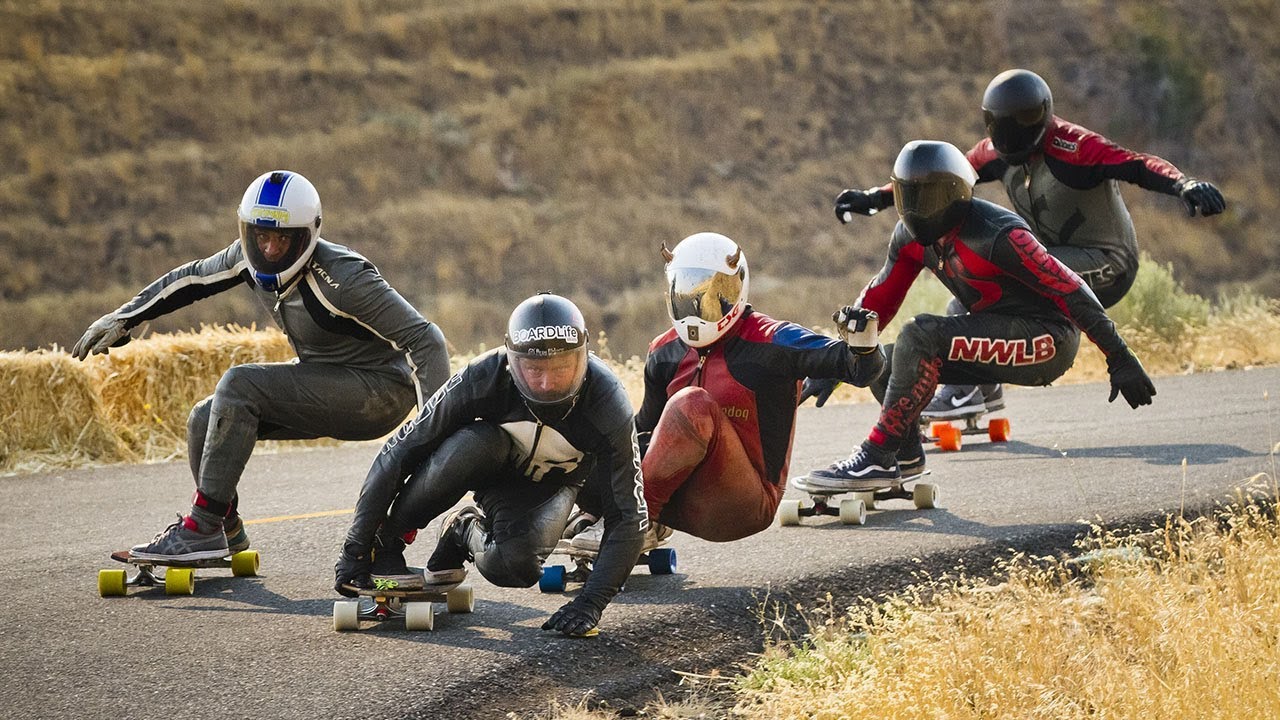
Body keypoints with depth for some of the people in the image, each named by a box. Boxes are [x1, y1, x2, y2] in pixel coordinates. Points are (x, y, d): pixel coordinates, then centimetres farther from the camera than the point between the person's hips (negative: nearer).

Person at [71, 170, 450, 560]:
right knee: (205, 421, -2)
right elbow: (192, 278, 13)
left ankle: (202, 527, -17)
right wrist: (123, 318, 12)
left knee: (240, 385, -23)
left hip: (381, 392, -8)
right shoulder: (251, 258, -6)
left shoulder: (340, 277, -28)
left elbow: (424, 339, -28)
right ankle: (227, 531, 20)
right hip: (326, 383, 8)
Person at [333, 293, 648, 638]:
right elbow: (398, 454, -25)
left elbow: (629, 516, -28)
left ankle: (466, 531, 5)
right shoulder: (484, 378, -33)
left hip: (550, 484, 0)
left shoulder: (608, 403, -33)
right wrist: (356, 546, -26)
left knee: (515, 567, -32)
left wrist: (591, 602, -38)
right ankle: (387, 542, -15)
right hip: (491, 464, 0)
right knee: (470, 444, -37)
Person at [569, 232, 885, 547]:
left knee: (693, 405, -30)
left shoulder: (770, 342, -7)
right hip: (684, 503, 6)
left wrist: (862, 344, -33)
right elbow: (646, 429, 23)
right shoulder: (666, 353, 12)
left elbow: (861, 368, -10)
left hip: (747, 506, -6)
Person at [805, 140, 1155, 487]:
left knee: (920, 336, -25)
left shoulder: (997, 235, -23)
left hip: (1048, 340, -9)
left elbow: (1070, 289, -20)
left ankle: (877, 457, -21)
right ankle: (908, 456, 17)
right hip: (997, 341, 9)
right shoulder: (910, 236, 1)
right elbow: (880, 299, 12)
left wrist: (1119, 358, -19)